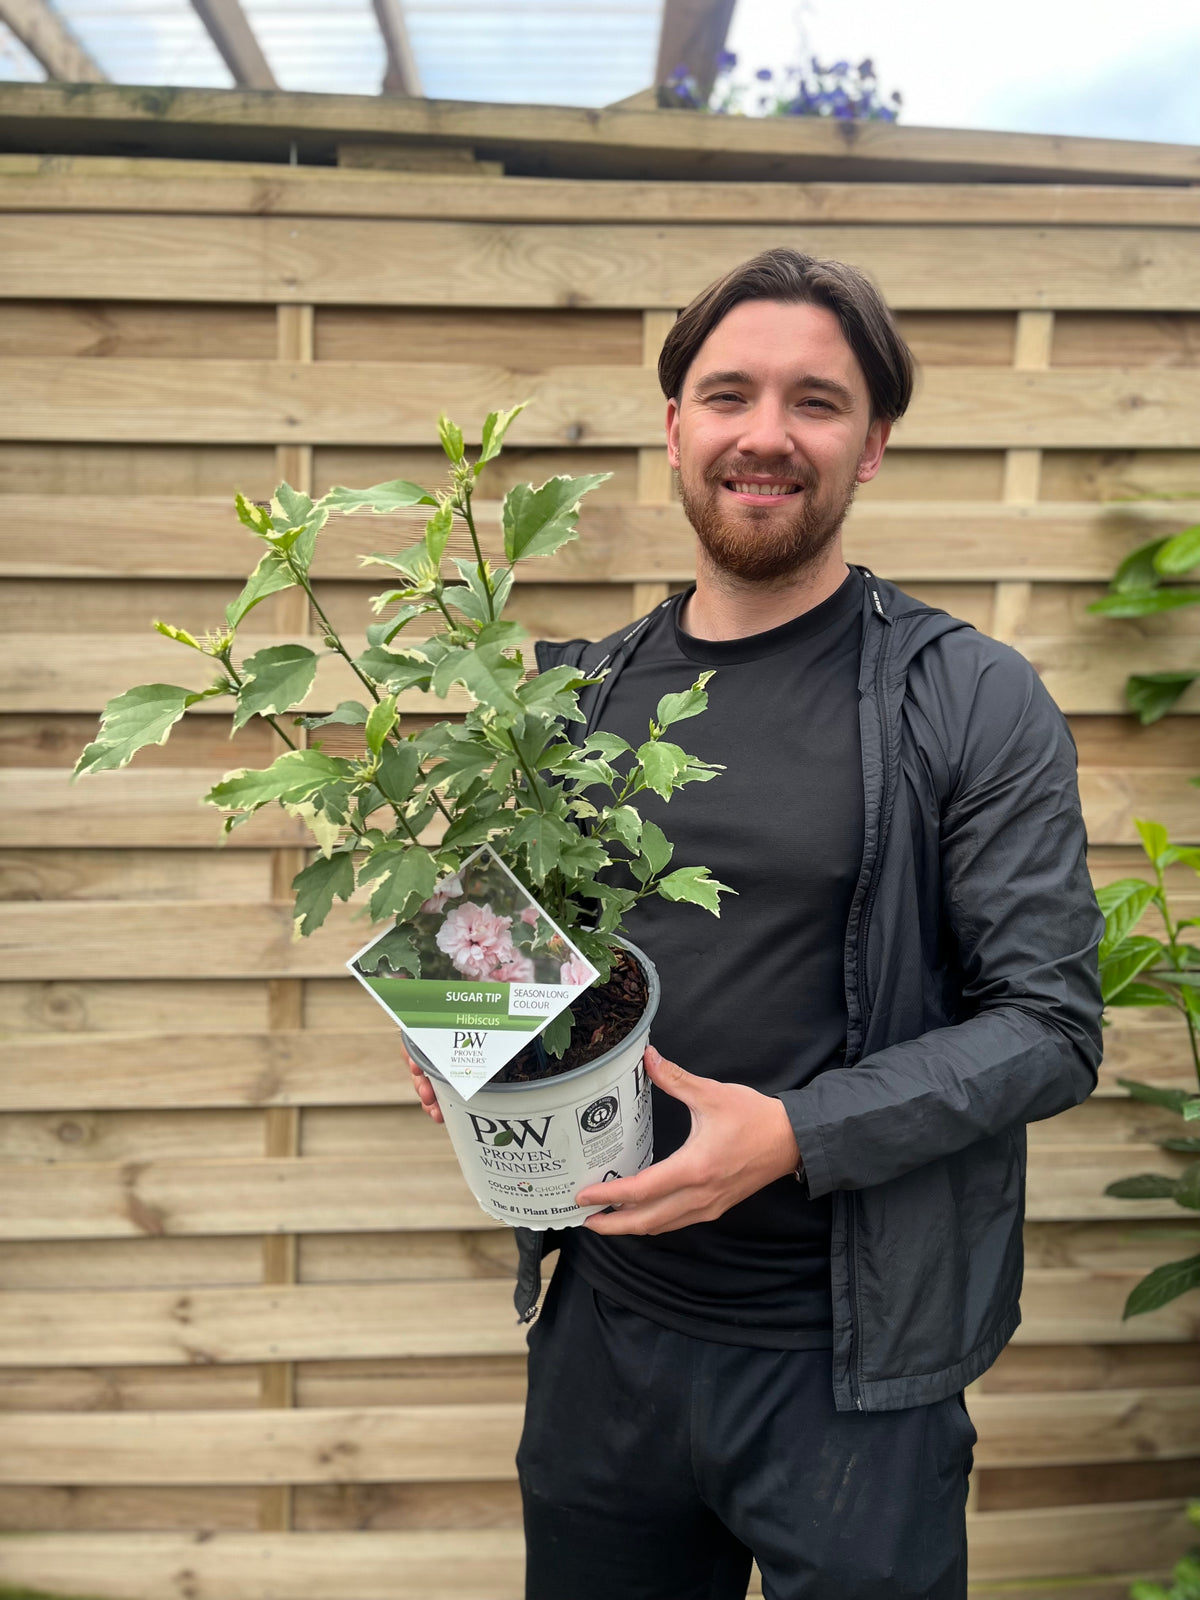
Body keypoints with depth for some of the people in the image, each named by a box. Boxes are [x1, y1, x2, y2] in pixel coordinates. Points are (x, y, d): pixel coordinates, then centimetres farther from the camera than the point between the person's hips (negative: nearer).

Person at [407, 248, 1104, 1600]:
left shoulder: (972, 702, -9)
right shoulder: (581, 693, 4)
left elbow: (1051, 1024, -11)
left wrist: (797, 1135, -23)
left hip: (847, 1356, -3)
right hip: (600, 1323, 4)